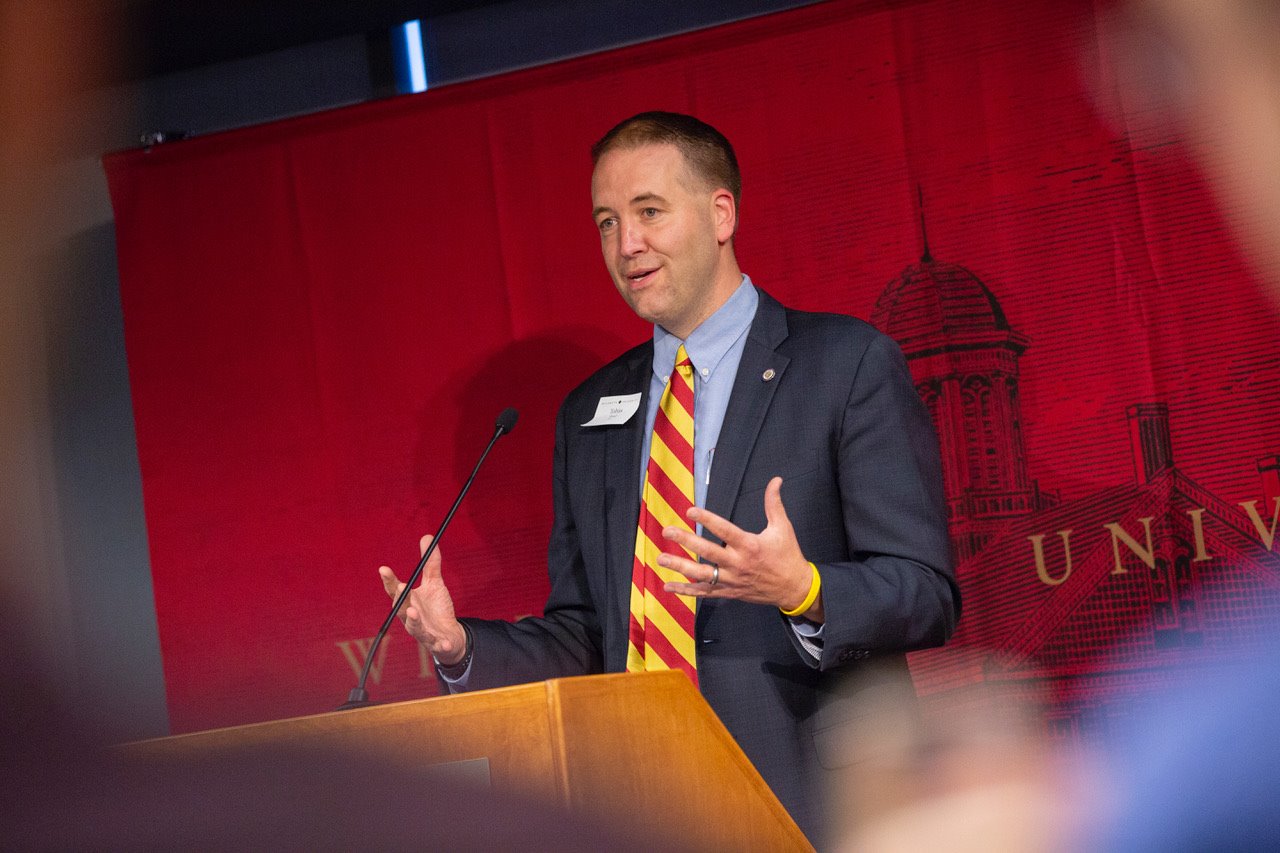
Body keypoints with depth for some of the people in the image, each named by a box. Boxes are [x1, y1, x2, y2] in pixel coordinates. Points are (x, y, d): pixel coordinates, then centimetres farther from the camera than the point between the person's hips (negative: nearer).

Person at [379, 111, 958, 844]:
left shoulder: (850, 363, -1)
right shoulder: (589, 415, 15)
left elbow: (928, 592, -7)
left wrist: (802, 591, -26)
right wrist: (460, 646, -1)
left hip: (821, 810, -4)